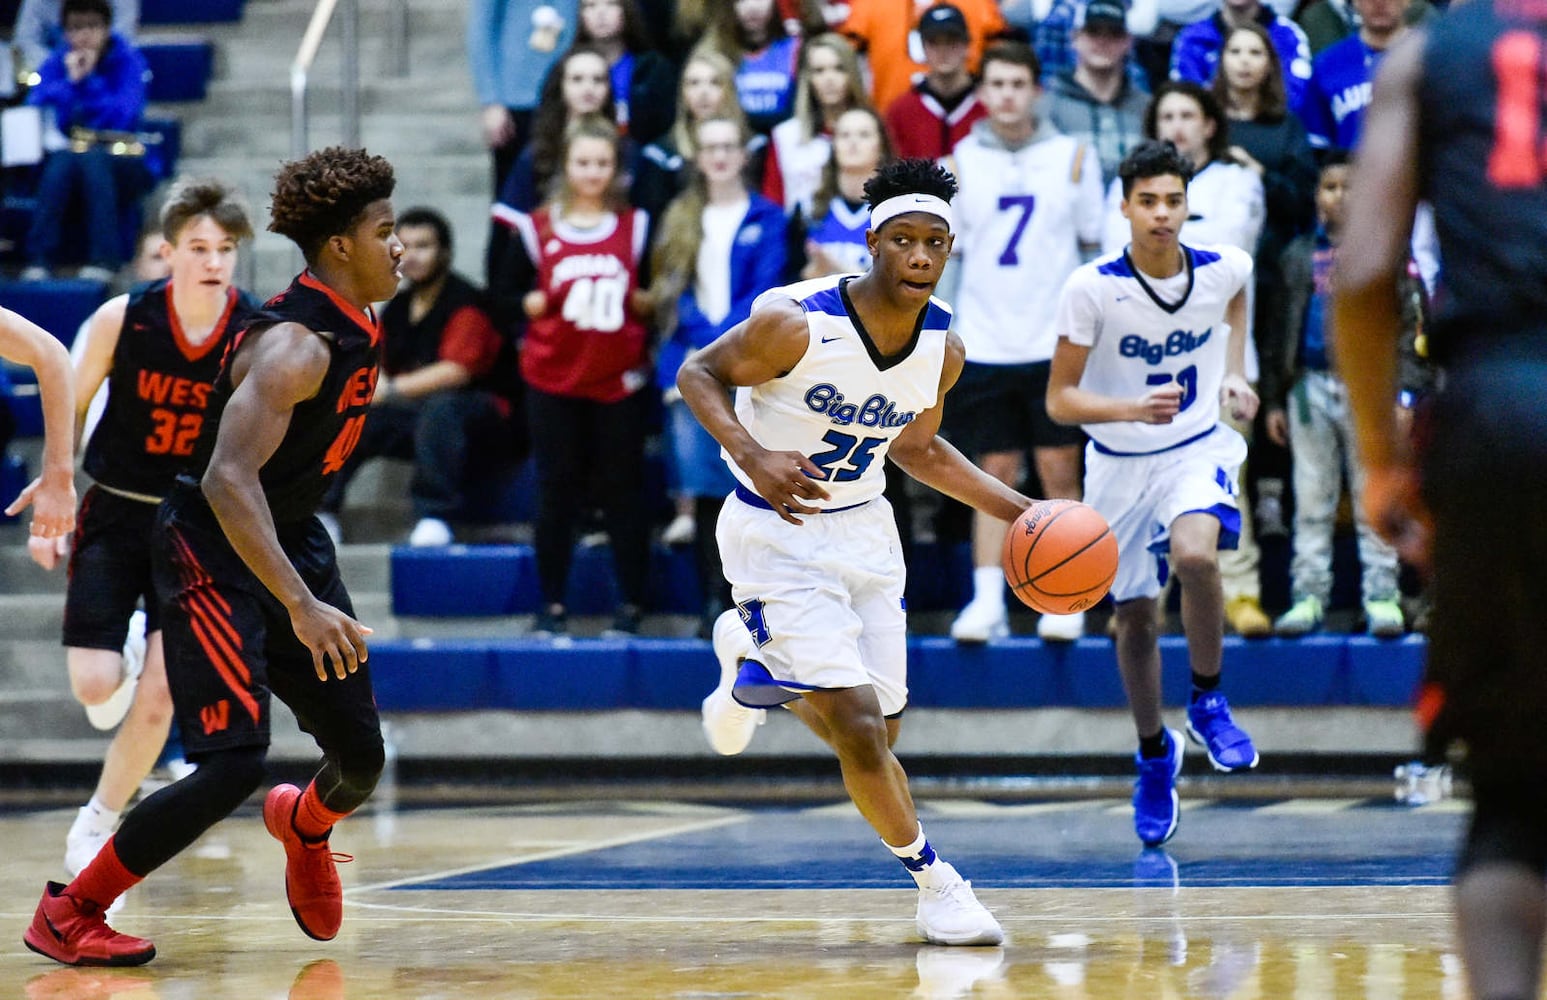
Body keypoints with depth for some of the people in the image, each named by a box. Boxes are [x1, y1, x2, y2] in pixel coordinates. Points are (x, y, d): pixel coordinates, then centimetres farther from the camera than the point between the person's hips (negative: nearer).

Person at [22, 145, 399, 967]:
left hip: (292, 540, 8)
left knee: (361, 754, 7)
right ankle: (67, 914, -5)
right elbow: (228, 480, -35)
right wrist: (301, 606, -41)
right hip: (213, 551, -8)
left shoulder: (355, 330, 3)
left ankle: (305, 826, 44)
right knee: (235, 762, -18)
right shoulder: (295, 344, -26)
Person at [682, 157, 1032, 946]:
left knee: (879, 733, 11)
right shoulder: (795, 323, -25)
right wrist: (752, 456, -28)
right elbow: (698, 373, -11)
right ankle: (935, 884, 2)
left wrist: (1017, 510, 2)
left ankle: (752, 664, 41)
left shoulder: (943, 347, -7)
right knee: (857, 723, -16)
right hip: (778, 533, -6)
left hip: (862, 528, 6)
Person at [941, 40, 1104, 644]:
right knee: (995, 474, 2)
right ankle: (987, 603, 2)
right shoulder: (961, 164, 6)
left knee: (1060, 471, 1)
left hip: (1058, 344, -1)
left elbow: (1097, 249, 9)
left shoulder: (1074, 158, 3)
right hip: (983, 345, 1)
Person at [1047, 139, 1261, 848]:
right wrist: (1133, 408, -33)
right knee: (1135, 617, 10)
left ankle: (1208, 702, -9)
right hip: (1119, 464, 0)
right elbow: (1059, 400, -16)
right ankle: (1154, 753, 36)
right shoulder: (1091, 289, -20)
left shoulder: (1224, 269, -12)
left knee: (1195, 554, -32)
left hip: (1198, 450, 0)